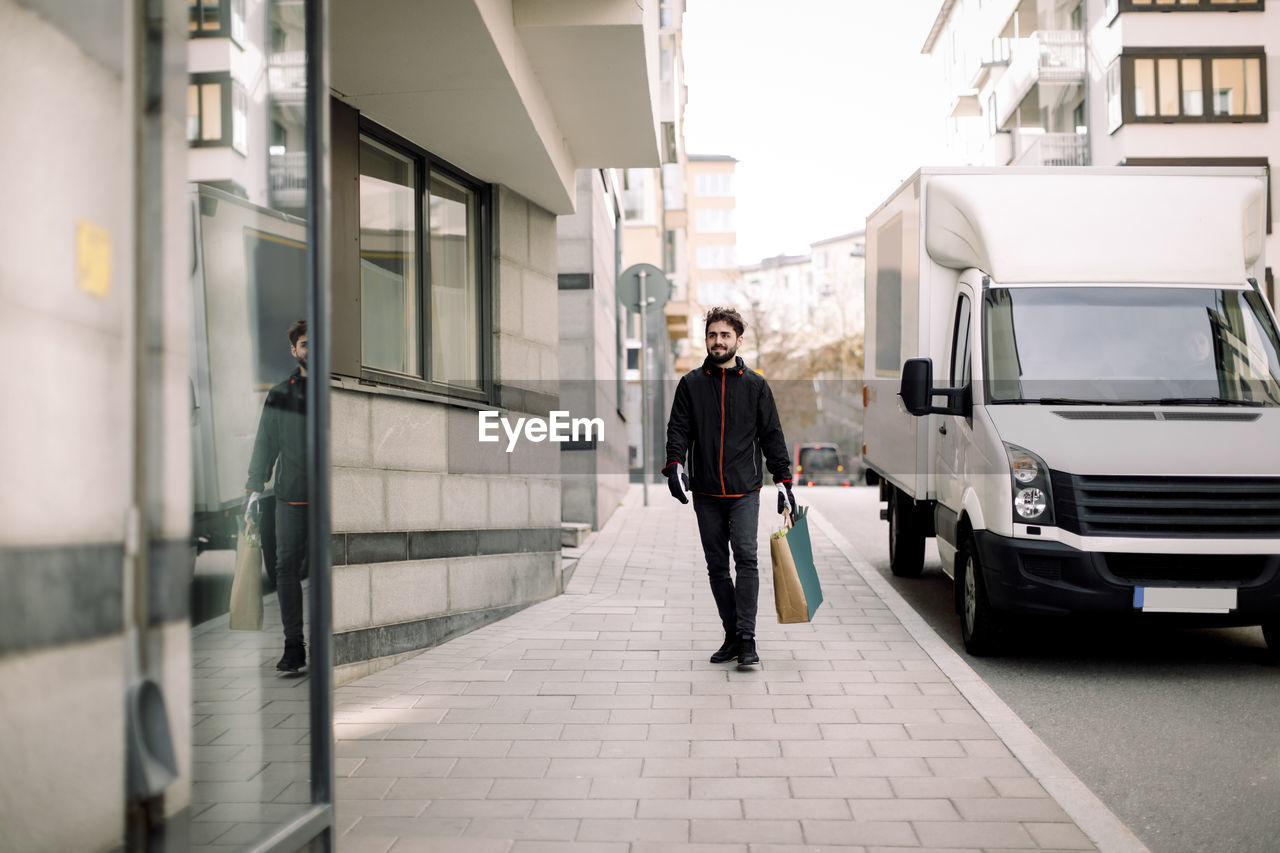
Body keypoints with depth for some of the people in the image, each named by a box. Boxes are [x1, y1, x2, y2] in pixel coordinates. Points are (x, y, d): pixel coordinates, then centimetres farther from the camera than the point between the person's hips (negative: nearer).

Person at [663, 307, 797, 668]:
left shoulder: (755, 385, 7)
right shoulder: (691, 384, 8)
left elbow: (771, 435, 9)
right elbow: (678, 429, 4)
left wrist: (783, 480, 4)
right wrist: (675, 465, -14)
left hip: (744, 490, -2)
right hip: (705, 492, 2)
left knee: (746, 557, -15)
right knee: (717, 566, 7)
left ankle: (746, 639, -13)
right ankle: (732, 636, 17)